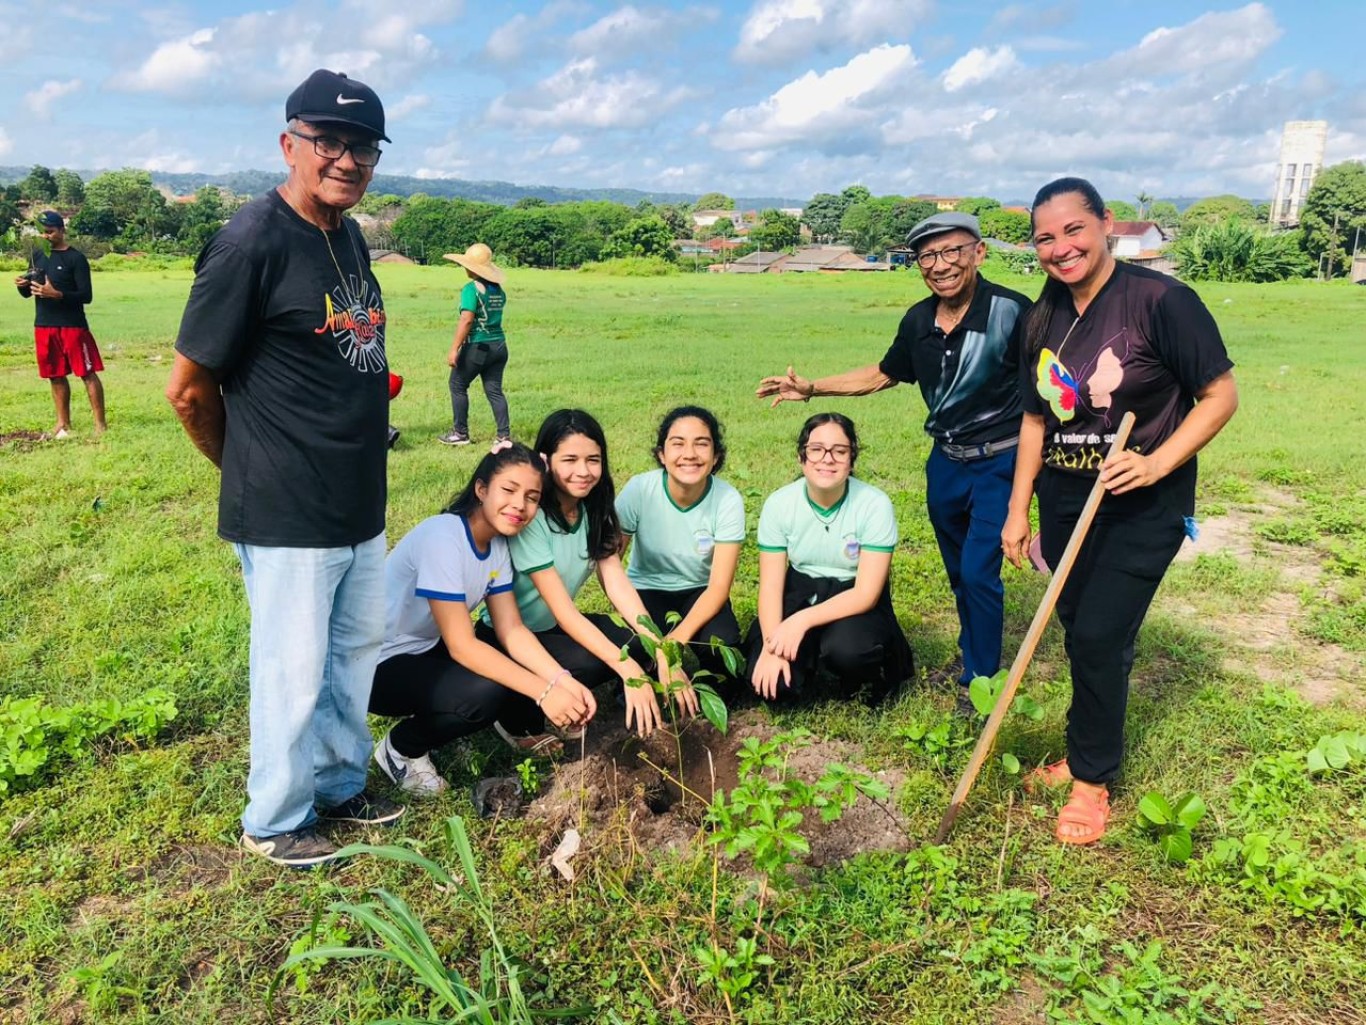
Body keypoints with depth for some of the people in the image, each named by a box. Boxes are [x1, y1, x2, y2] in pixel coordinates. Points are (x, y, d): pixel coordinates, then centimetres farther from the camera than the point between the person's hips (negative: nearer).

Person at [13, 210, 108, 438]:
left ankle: (100, 423, -2)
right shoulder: (37, 256, 11)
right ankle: (63, 423, 20)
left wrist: (57, 294, -25)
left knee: (87, 373, -5)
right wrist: (21, 285, -7)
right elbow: (27, 293, 16)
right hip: (44, 325, 6)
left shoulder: (76, 258, -7)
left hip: (73, 325, -6)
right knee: (56, 375, 11)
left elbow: (86, 295, -12)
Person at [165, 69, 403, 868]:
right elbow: (189, 388, -12)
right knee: (295, 671, 6)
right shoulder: (252, 241, -17)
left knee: (358, 649, 20)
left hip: (361, 505, 8)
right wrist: (254, 472, 1)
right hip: (287, 516, -8)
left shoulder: (352, 238, 8)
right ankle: (274, 823, 28)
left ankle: (340, 784, 41)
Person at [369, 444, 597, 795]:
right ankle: (401, 749, -4)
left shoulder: (497, 544, -2)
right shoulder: (442, 537, -28)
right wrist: (543, 691, -32)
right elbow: (461, 646, -29)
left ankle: (520, 729, 21)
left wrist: (564, 681, -21)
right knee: (485, 693, -30)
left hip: (430, 648, 8)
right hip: (380, 664, -8)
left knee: (528, 663, -10)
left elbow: (511, 630, -6)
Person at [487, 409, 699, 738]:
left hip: (556, 626, 6)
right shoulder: (530, 516, -25)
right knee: (591, 664, -31)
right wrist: (628, 670, -37)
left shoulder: (594, 509, -4)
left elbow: (618, 584, -13)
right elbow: (562, 609, -29)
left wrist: (662, 653, -27)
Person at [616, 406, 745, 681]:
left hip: (699, 592, 1)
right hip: (646, 589, 0)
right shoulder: (639, 489, -22)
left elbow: (718, 587, -19)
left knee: (721, 643, -29)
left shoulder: (728, 500, -21)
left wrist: (681, 634, -34)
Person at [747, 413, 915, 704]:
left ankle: (862, 678, 1)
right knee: (772, 683, -20)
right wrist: (771, 645, -26)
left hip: (855, 601, -2)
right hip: (800, 593, 2)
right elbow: (770, 586, -10)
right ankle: (810, 655, 14)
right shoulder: (779, 503, -12)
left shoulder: (875, 505, -19)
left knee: (845, 649, -36)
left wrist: (803, 621, -32)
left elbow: (865, 594, -20)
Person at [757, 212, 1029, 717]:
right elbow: (883, 374, 15)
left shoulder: (1011, 311, -20)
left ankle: (981, 679, 14)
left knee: (979, 571, -6)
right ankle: (970, 652, 41)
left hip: (999, 462, -6)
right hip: (945, 461, 6)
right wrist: (811, 388, 10)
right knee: (958, 569, 19)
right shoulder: (919, 321, -1)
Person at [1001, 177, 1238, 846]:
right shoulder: (1044, 319, 4)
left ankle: (1092, 778, 14)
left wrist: (1157, 463, -23)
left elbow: (1220, 396, -10)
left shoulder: (1160, 300, -15)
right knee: (1082, 634, 12)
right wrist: (1018, 509, 10)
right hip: (1065, 501, 5)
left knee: (1099, 636, -5)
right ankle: (1089, 751, 31)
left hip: (1141, 508, -5)